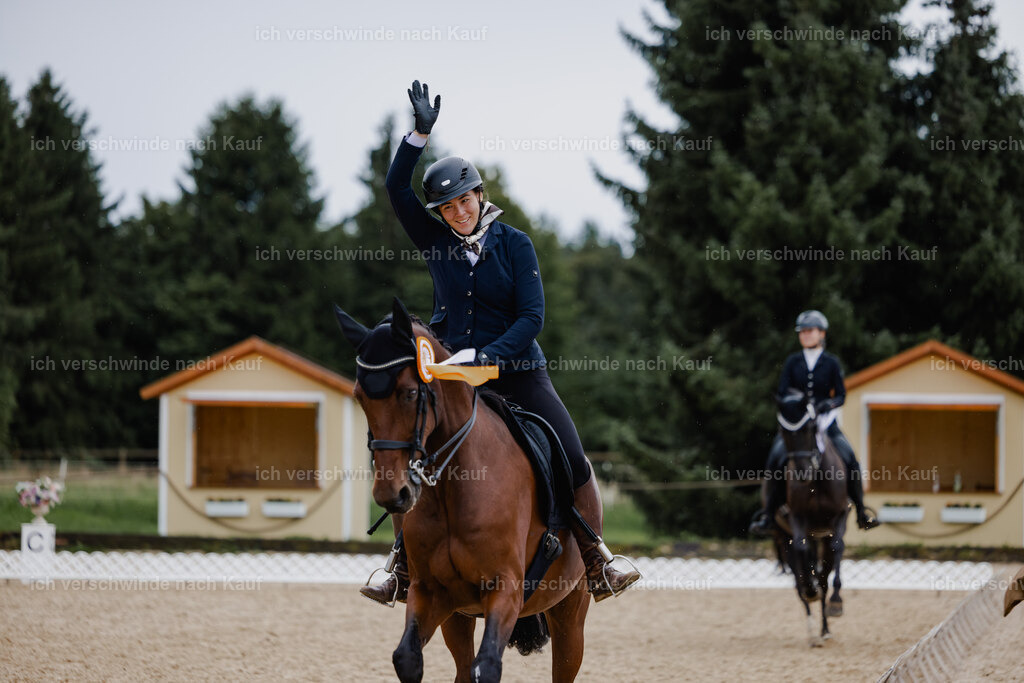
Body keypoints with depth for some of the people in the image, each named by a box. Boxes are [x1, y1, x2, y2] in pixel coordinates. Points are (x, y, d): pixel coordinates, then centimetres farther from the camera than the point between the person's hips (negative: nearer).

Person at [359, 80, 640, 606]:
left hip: (516, 371, -2)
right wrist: (420, 133, -17)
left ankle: (596, 564, 6)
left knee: (575, 466, -8)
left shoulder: (513, 244, -4)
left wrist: (488, 355, -22)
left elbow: (532, 316, -10)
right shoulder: (435, 242, 2)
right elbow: (396, 188, -8)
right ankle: (404, 571, 5)